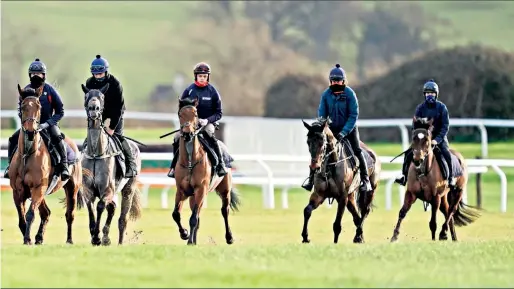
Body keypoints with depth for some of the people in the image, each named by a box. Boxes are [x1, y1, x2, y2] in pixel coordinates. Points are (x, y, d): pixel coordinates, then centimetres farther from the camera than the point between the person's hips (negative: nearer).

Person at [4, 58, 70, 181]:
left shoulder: (50, 90, -9)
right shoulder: (26, 91, -1)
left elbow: (60, 112, -6)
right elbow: (20, 111, 10)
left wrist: (46, 124, -19)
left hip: (48, 123, -3)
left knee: (57, 137, -33)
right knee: (13, 139, -14)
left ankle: (63, 166, -25)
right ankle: (11, 165, 3)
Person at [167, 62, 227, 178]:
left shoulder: (213, 92, -1)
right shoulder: (189, 90, 1)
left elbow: (218, 113, 0)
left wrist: (207, 120, -17)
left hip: (207, 123, -2)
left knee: (210, 136, -33)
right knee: (177, 138, -21)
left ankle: (221, 165, -23)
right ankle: (174, 166, -2)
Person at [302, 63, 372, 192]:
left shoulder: (349, 94, -14)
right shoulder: (326, 94, -4)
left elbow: (354, 115, -15)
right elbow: (321, 115, 0)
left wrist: (344, 132, -23)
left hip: (349, 128, -3)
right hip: (332, 128, 3)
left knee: (357, 151, -14)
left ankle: (365, 180, -4)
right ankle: (311, 179, -1)